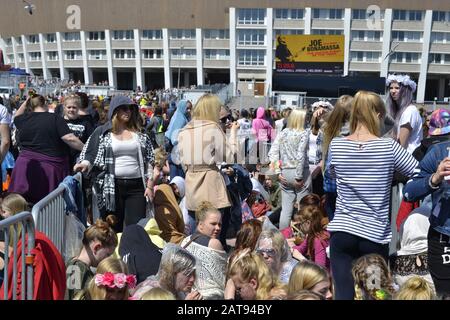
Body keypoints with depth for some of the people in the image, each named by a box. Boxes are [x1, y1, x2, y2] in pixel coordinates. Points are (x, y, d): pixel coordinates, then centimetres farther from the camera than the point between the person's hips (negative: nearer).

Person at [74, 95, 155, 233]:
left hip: (136, 186, 1)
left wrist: (149, 185, 2)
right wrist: (84, 164, -20)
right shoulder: (102, 133, 6)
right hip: (111, 187, -1)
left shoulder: (139, 134, 10)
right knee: (113, 229, 7)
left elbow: (149, 160, 8)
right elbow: (91, 154, 3)